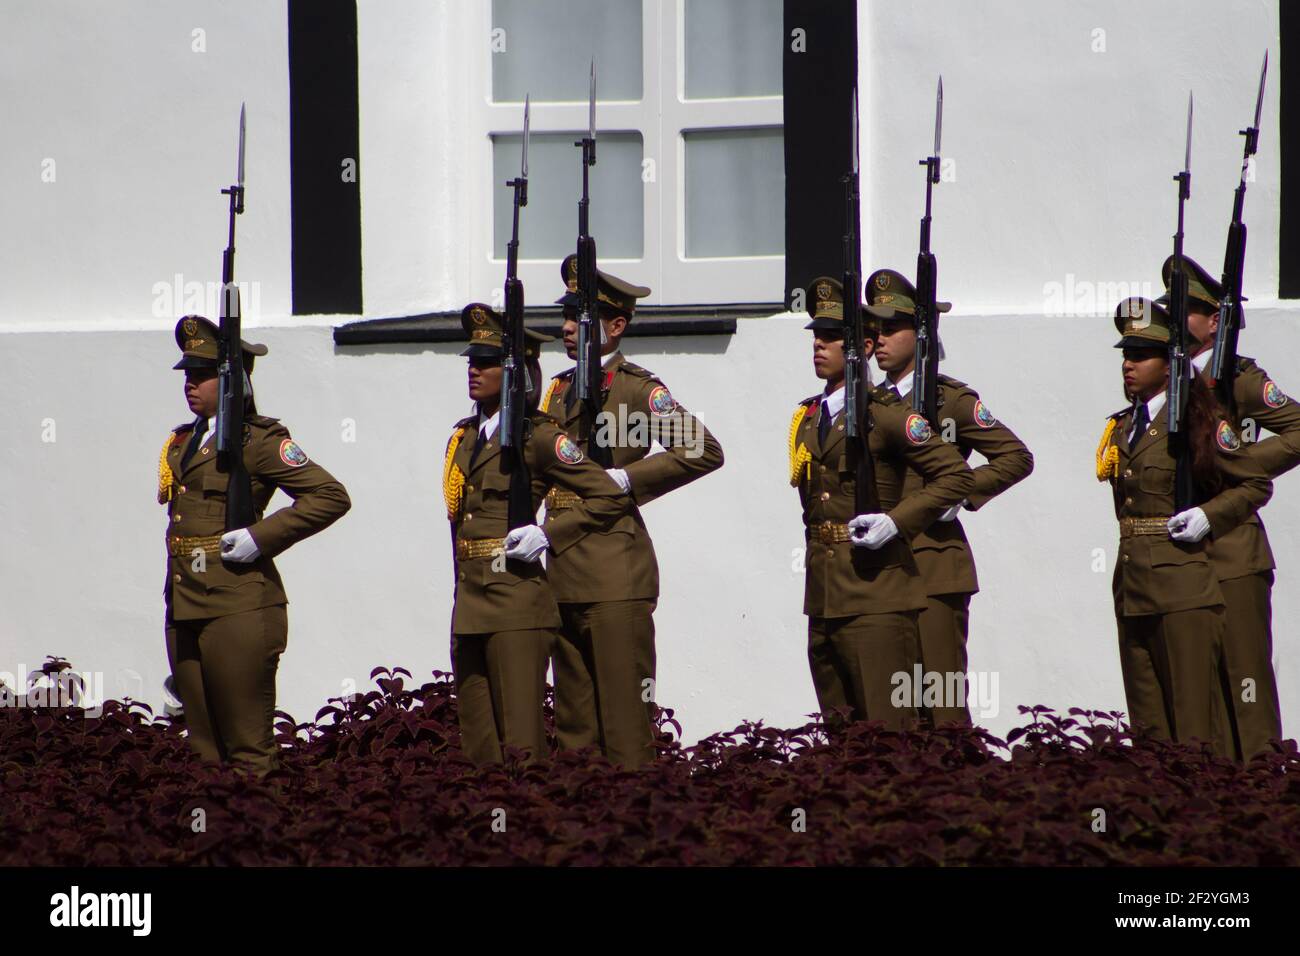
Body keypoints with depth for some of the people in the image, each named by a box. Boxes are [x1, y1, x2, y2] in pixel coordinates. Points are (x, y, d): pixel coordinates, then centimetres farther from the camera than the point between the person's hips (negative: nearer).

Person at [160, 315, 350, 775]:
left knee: (248, 752, -5)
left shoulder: (259, 440, -6)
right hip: (184, 612, 8)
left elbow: (331, 497, -11)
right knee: (203, 749, 9)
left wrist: (260, 538, -16)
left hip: (238, 611, -8)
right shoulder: (180, 443, 16)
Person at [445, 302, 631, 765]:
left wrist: (547, 535, -14)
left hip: (517, 606, -7)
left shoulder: (539, 437, -6)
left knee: (520, 745, -9)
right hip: (469, 606, 7)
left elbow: (610, 496, -8)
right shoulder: (464, 435, 16)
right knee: (478, 749, 7)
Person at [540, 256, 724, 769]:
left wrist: (626, 479, -14)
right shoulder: (559, 389, 17)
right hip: (563, 573, 7)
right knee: (573, 721, 8)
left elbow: (704, 451, -13)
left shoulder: (638, 388, -4)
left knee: (624, 712, -7)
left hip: (615, 572, -7)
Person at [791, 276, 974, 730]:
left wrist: (896, 521, -17)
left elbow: (956, 475, -9)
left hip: (875, 595, -7)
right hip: (822, 598, 7)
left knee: (889, 730, -9)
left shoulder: (886, 415, -6)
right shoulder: (806, 417, 16)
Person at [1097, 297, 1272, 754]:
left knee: (1194, 718, -6)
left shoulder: (1198, 423, -5)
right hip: (1133, 587, 7)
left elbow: (1257, 485, 0)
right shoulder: (1121, 426, 14)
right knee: (1147, 723, 8)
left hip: (1183, 586, -7)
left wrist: (1208, 517, -13)